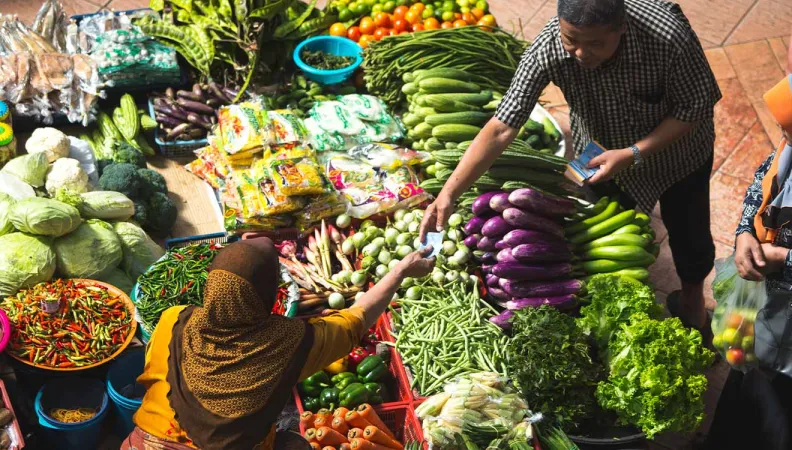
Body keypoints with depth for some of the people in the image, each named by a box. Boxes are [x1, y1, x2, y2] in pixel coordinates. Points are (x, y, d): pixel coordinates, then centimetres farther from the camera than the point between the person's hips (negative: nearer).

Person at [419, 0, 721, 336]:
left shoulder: (668, 35, -40)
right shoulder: (547, 48, -35)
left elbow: (696, 107, -25)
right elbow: (502, 128, -34)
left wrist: (634, 153, -33)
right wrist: (448, 195, -39)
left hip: (677, 153, -1)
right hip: (603, 157, 1)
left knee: (688, 232, 21)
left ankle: (693, 296, 54)